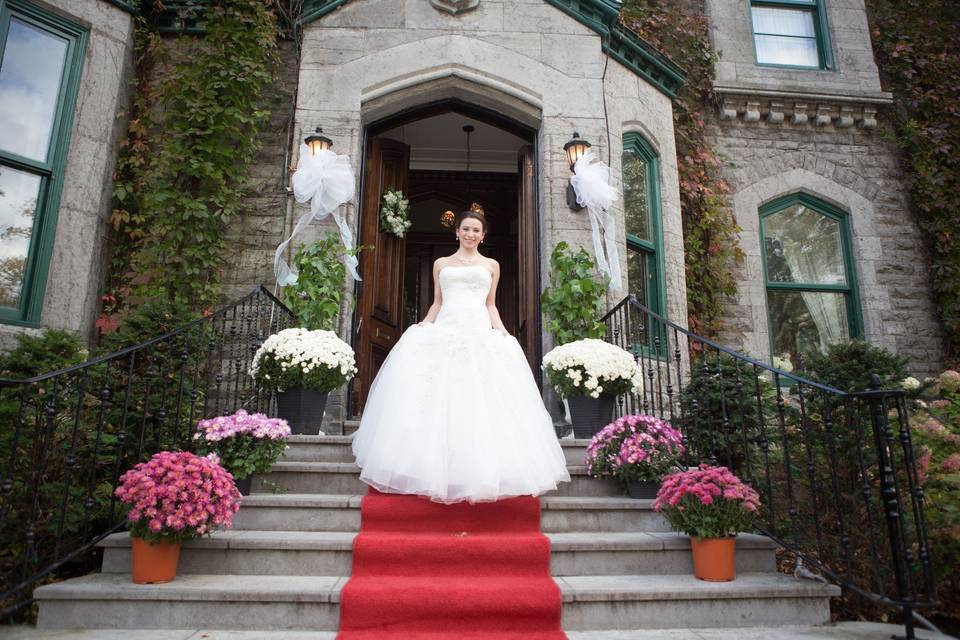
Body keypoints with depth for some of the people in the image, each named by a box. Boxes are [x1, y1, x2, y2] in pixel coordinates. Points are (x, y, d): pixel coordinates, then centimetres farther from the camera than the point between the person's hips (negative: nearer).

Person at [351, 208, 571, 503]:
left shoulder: (491, 265, 18)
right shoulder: (441, 264, 19)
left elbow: (490, 304, 18)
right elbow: (437, 303, 18)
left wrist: (499, 328, 1)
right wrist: (424, 323, 1)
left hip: (480, 334, -1)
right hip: (445, 332, 1)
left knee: (481, 402, -10)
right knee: (437, 399, -9)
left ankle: (481, 473, -3)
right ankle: (434, 470, -3)